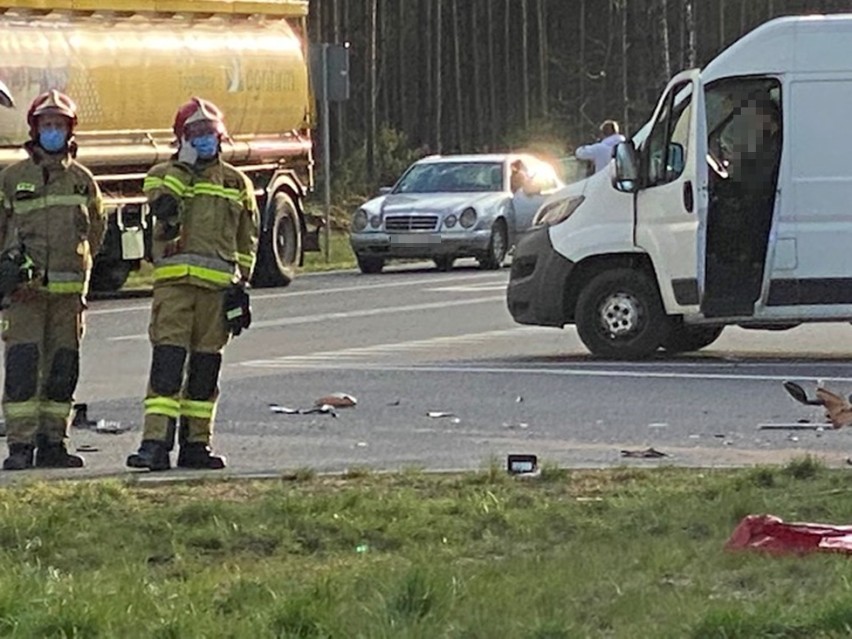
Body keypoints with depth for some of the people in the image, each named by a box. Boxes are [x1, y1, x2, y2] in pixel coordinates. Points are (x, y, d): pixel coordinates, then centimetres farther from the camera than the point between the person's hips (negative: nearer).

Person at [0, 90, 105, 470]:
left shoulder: (82, 180, 12)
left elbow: (96, 229, 21)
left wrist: (80, 264, 10)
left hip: (69, 291, 3)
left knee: (63, 368, 5)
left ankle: (52, 442, 12)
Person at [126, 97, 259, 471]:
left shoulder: (236, 184, 15)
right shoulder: (163, 175, 8)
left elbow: (247, 241, 18)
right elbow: (162, 205, -15)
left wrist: (241, 286, 12)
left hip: (217, 285, 3)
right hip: (174, 281, -3)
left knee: (206, 366, 6)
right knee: (167, 360, -12)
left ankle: (196, 443, 14)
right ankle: (156, 442, -17)